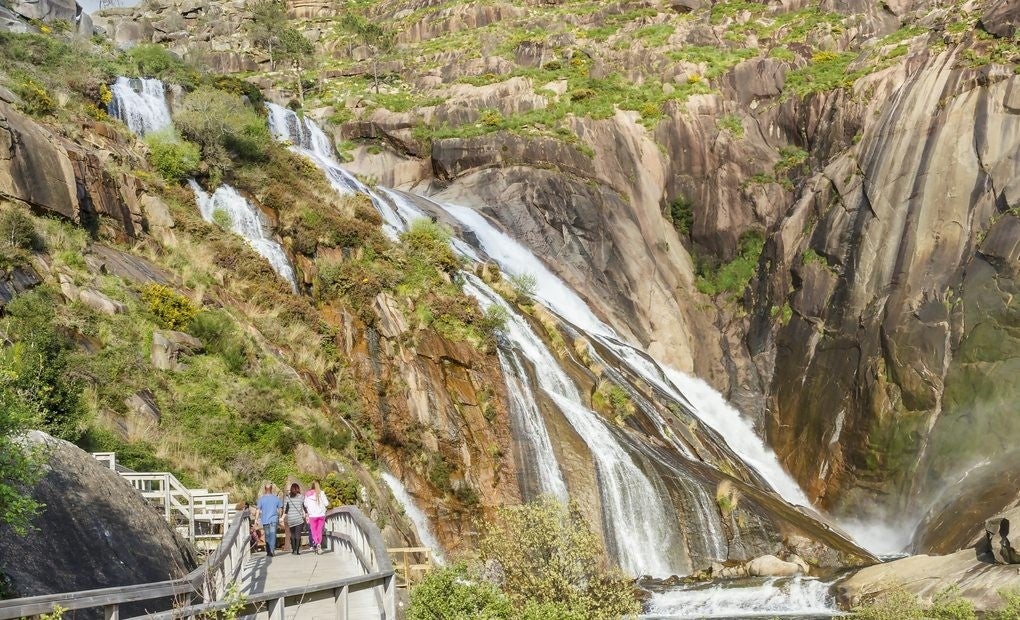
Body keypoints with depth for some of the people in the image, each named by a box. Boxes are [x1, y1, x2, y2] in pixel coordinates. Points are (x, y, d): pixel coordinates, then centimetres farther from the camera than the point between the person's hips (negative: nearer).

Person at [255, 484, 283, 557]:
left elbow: (258, 510, -3)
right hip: (274, 519, 0)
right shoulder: (276, 498, 1)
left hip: (265, 520, 0)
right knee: (273, 535, -4)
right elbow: (280, 509, 7)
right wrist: (279, 517, 20)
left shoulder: (261, 499, -2)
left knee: (267, 536, 11)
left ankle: (269, 552, 15)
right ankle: (272, 551, -15)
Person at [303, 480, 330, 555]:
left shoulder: (308, 494, -4)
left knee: (313, 531, 6)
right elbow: (326, 503, -5)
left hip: (312, 516, -1)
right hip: (321, 515, 1)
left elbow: (305, 505, 3)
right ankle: (319, 545, 9)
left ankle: (316, 544, -15)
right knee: (320, 531, 12)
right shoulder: (321, 493, -5)